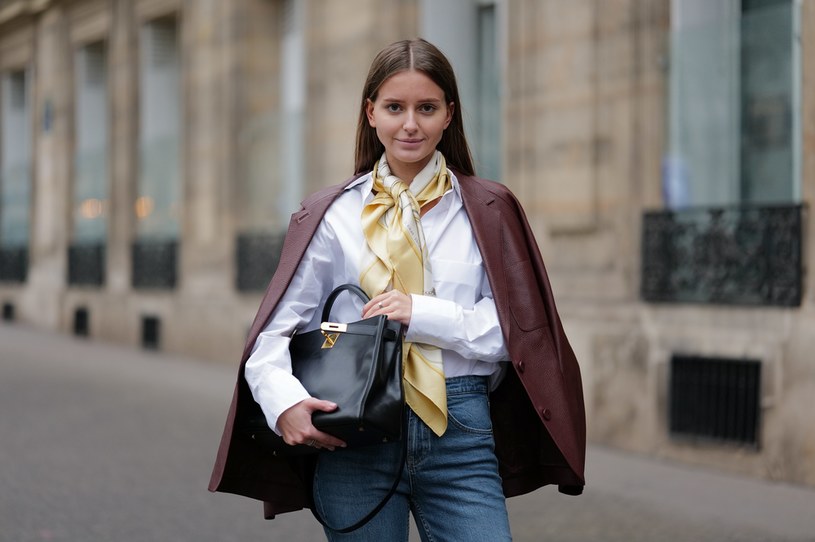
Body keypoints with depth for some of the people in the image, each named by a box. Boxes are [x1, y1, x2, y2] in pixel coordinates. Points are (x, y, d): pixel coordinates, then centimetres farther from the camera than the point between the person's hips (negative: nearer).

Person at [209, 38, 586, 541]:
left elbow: (514, 330, 0)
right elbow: (274, 330, -2)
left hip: (460, 436, 0)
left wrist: (421, 314, -14)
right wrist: (284, 400, -22)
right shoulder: (332, 215, 5)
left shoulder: (487, 211, 7)